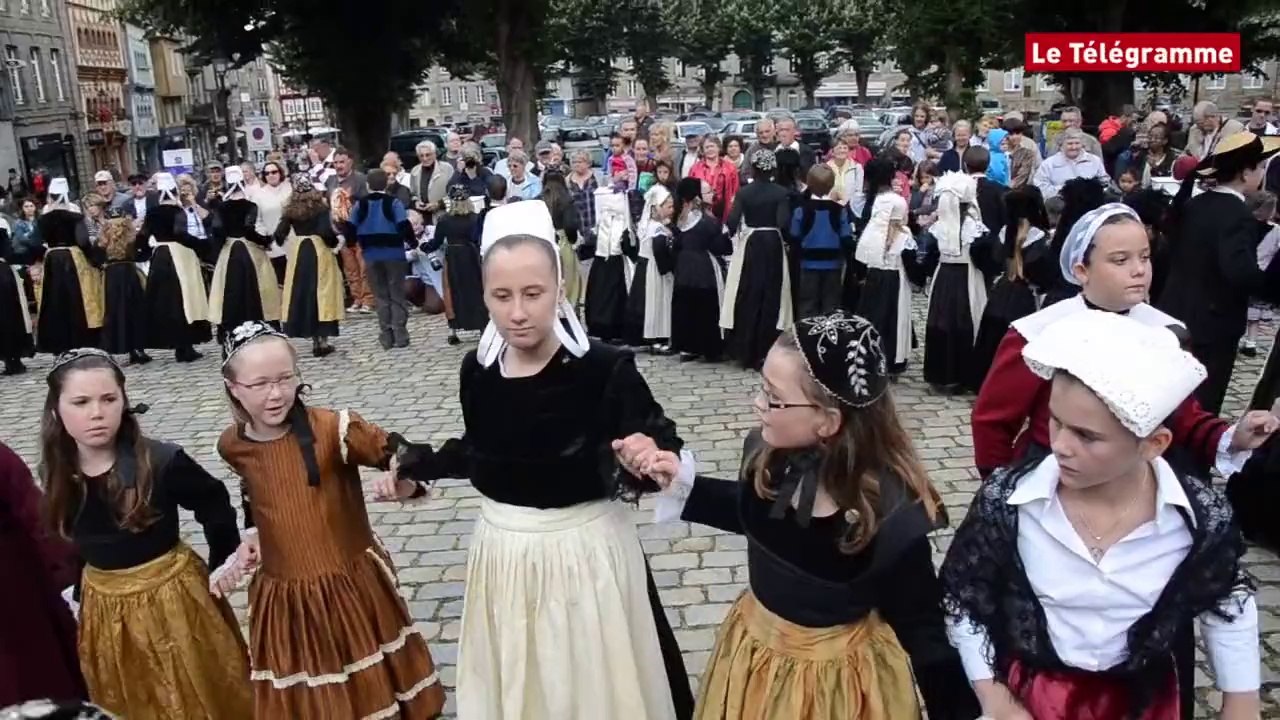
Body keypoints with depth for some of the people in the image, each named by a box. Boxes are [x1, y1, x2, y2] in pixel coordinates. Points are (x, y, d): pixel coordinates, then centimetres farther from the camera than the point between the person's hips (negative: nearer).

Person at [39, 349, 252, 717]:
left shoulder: (162, 461, -23)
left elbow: (216, 508, -9)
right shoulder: (57, 473, -9)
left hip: (172, 595, -4)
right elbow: (70, 539, 8)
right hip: (103, 607, 4)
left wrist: (223, 567, -5)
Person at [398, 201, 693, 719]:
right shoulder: (478, 369, -7)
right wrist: (418, 468, 13)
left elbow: (663, 447, -18)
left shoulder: (605, 368, -20)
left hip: (584, 550, -4)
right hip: (503, 550, 5)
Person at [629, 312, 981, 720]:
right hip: (755, 649, 6)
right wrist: (682, 482, -3)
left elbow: (921, 626, -17)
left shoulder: (894, 515, -31)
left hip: (838, 680, -5)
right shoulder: (768, 452, -16)